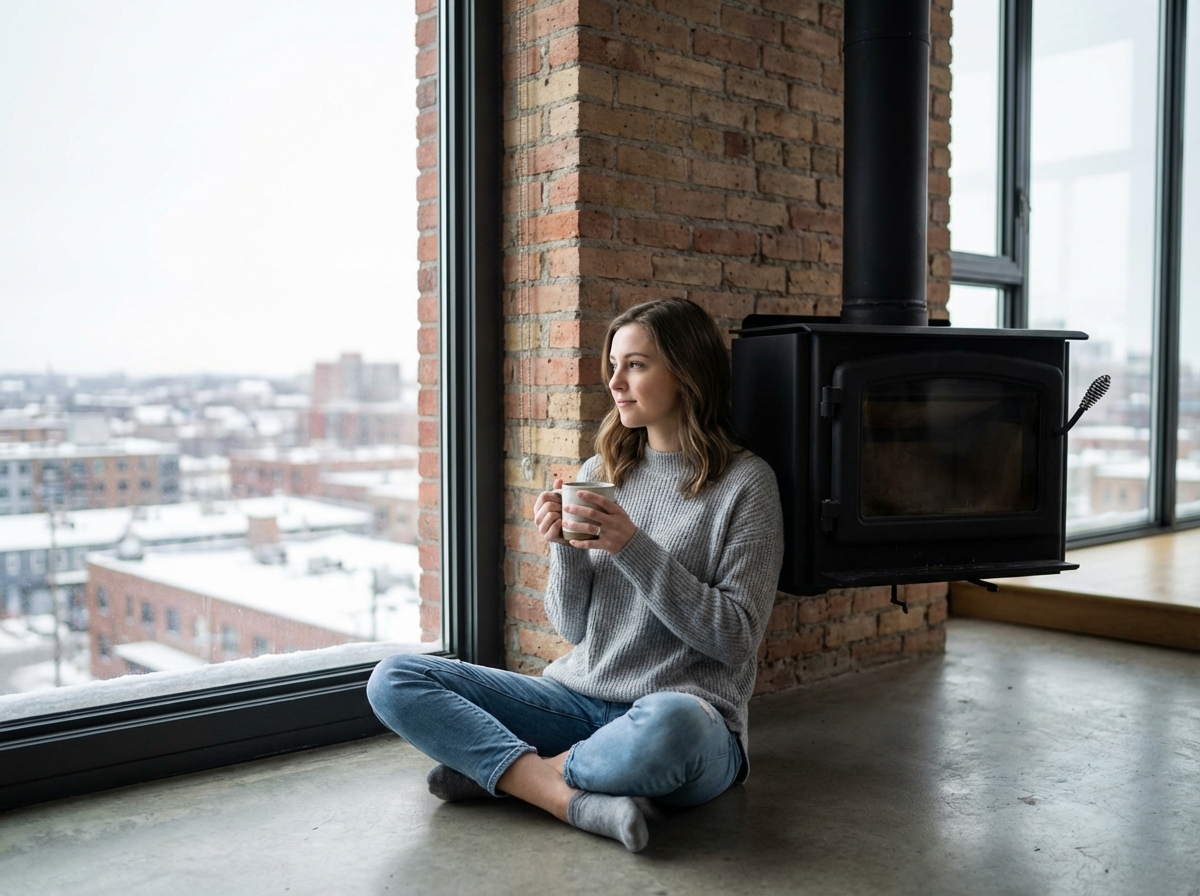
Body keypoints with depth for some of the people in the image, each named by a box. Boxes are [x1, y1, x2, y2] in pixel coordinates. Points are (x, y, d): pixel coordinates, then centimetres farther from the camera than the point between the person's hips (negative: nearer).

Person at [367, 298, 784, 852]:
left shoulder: (744, 482, -3)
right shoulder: (598, 474, 11)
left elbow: (737, 638, -9)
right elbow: (572, 627, 10)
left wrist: (635, 549, -16)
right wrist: (564, 549, -10)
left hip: (688, 711, -5)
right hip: (579, 698, 6)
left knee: (667, 724, -43)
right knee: (394, 681, -9)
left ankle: (505, 770, -14)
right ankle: (578, 800, -21)